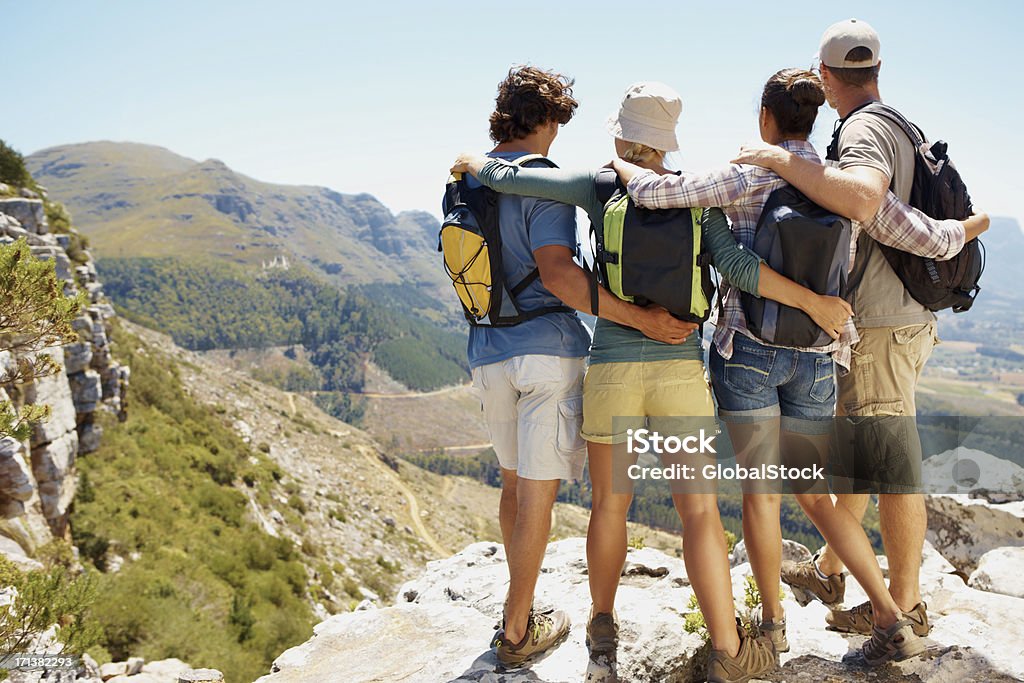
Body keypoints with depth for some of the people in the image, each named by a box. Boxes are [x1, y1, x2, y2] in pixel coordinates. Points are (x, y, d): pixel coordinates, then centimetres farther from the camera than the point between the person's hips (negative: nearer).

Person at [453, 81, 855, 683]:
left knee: (610, 503, 17)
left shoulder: (597, 186, 0)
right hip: (681, 368, 0)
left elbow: (507, 178, -1)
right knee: (699, 509, 7)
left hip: (611, 367, 0)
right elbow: (736, 266, -11)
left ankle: (604, 627, 34)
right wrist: (811, 300, -4)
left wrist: (471, 161, 20)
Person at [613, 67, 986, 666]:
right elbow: (931, 238, 3)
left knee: (761, 489, 9)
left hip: (748, 349, -4)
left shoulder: (750, 175, -7)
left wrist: (625, 167, 6)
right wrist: (964, 228, 26)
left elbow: (657, 193, -16)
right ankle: (895, 622, 15)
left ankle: (773, 622, 24)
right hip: (816, 359, 4)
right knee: (815, 494, 17)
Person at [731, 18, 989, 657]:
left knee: (892, 468, 0)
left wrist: (780, 159, -29)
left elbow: (862, 198, -38)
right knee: (856, 449, 19)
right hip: (895, 320, 10)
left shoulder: (864, 128, -15)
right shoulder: (903, 130, 16)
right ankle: (830, 569, 33)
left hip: (880, 327, -10)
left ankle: (905, 604, 14)